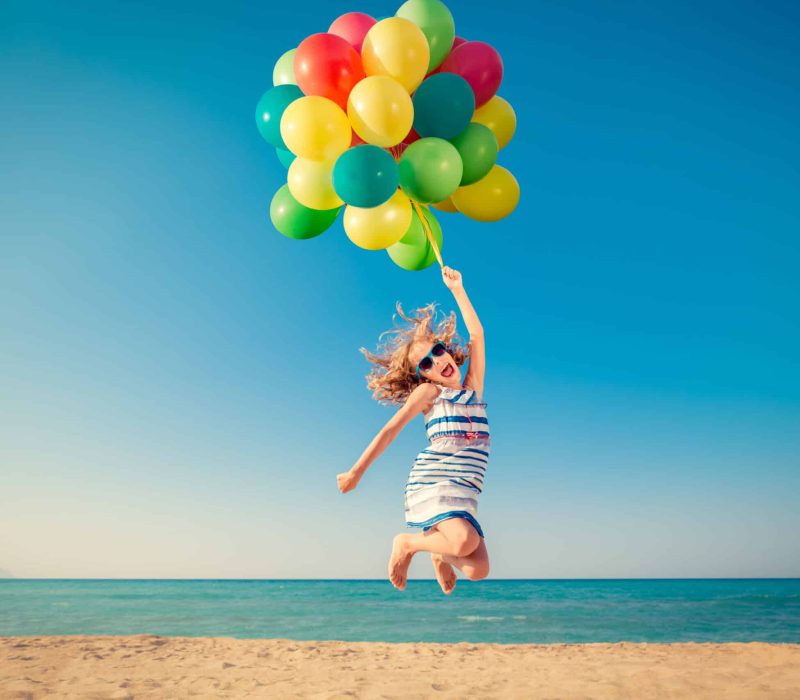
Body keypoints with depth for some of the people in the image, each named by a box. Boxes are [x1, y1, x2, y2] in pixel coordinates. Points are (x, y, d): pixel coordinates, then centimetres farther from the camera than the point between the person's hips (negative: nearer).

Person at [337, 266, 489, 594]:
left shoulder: (473, 388, 16)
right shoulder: (427, 392, 6)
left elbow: (477, 334, 14)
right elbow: (391, 429, 4)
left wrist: (457, 289, 14)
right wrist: (357, 471, 3)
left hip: (464, 496, 4)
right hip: (431, 482, -4)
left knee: (478, 570, -12)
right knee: (465, 542, -30)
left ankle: (440, 550, 21)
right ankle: (406, 543, -1)